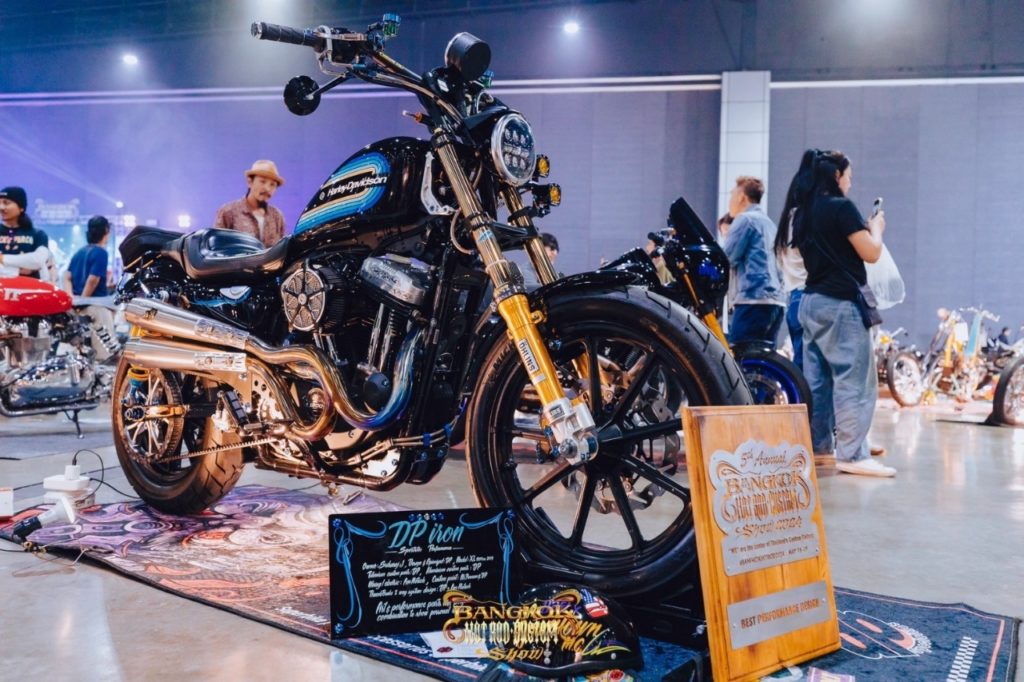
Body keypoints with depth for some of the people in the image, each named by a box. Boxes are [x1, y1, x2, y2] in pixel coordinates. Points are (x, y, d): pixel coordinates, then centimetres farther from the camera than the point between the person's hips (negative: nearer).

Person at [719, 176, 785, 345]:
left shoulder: (745, 219, -2)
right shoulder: (768, 222, 25)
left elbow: (727, 258, -6)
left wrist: (726, 235, 12)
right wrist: (730, 234, 23)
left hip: (753, 299, -9)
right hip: (775, 300, 9)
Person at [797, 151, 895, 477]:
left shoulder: (805, 212, 14)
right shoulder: (842, 207, -10)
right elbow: (871, 253, -10)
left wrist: (864, 229, 18)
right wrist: (876, 229, 8)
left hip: (811, 301, 9)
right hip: (841, 303, -9)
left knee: (817, 381, 10)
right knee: (854, 381, -6)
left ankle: (817, 448, 14)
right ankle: (852, 454, -7)